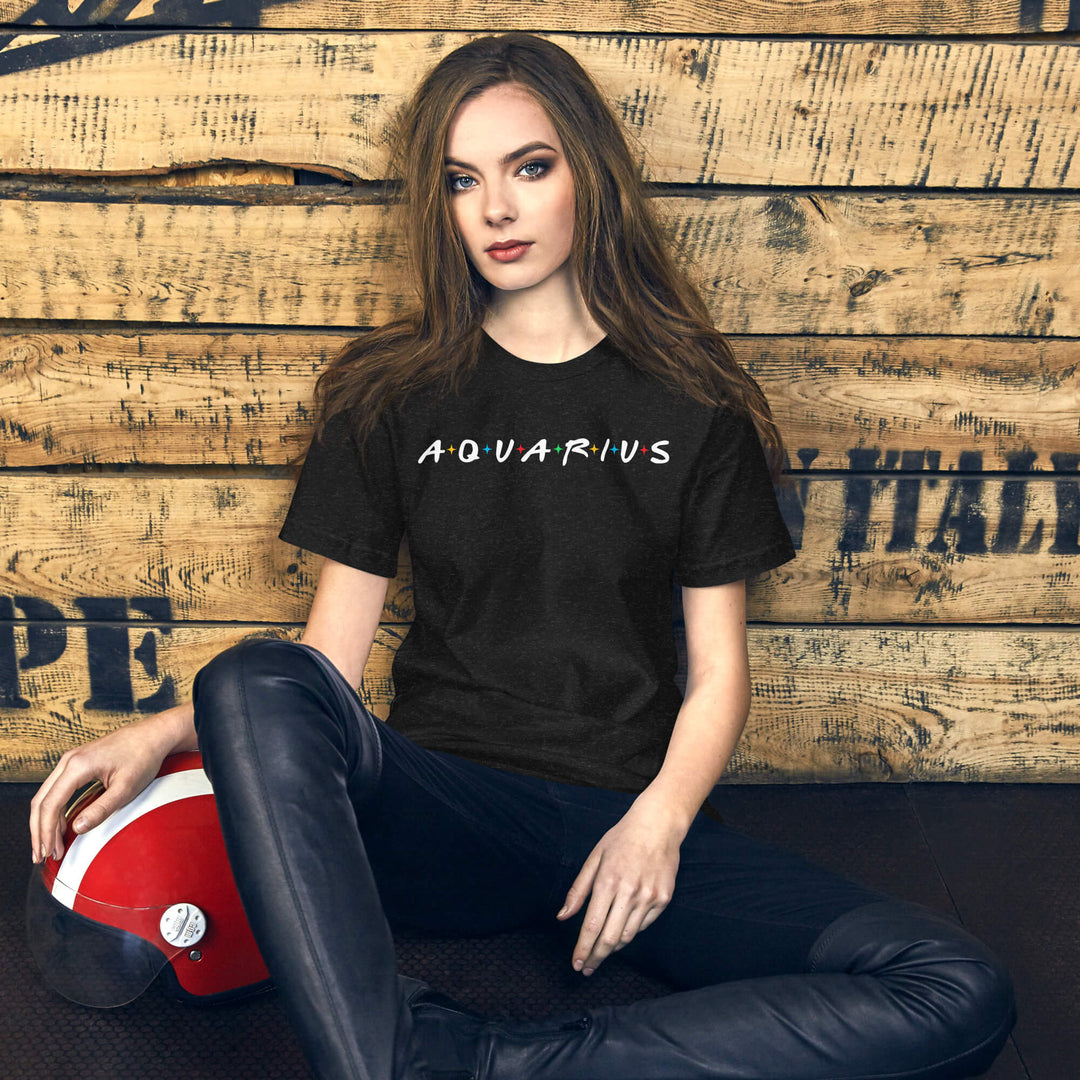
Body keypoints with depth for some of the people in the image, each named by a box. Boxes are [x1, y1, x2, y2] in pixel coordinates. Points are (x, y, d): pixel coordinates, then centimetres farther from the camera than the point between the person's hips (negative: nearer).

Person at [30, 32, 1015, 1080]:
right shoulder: (391, 392, 8)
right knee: (254, 685, -31)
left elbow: (718, 670, 5)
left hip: (630, 818, 1)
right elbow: (328, 657, 6)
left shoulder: (693, 401, 6)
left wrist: (659, 819, -13)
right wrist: (165, 730, -12)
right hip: (442, 813, 0)